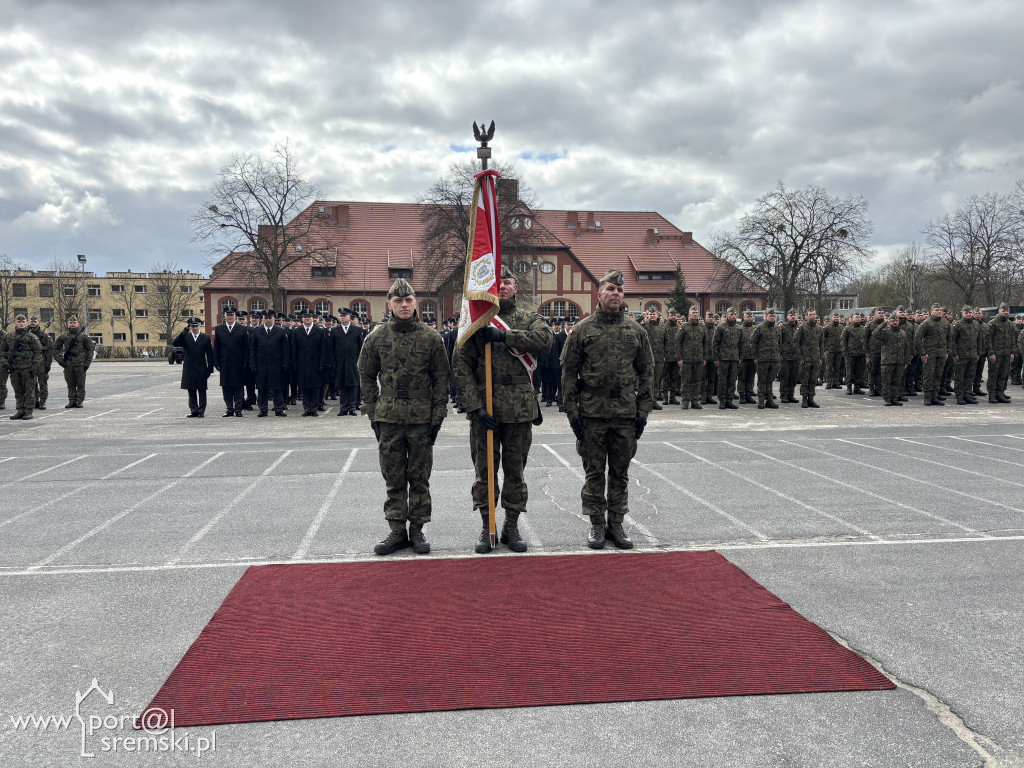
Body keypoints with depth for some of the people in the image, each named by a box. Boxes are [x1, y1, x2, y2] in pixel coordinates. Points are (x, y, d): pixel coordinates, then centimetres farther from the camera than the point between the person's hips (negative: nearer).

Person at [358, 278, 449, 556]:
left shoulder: (431, 338, -1)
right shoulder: (376, 338, 2)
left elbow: (441, 379, 2)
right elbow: (366, 376, 10)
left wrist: (438, 416, -3)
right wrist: (372, 413, 4)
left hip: (421, 418, -1)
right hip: (388, 418, 1)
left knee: (419, 477, 6)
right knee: (394, 478, 7)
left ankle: (417, 530, 17)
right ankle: (397, 531, 17)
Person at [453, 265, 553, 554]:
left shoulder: (529, 320, 8)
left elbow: (545, 339, -16)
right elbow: (461, 366, -4)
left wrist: (504, 336, -22)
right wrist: (475, 406, -13)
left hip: (520, 409, 1)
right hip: (483, 408, -1)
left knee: (515, 469, 9)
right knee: (485, 469, 6)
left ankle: (512, 527, 22)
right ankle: (487, 527, 19)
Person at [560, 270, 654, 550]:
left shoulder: (635, 330, 7)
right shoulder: (582, 329, 0)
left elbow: (646, 371, 9)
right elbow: (569, 371, 0)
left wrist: (644, 410, 2)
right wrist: (572, 411, -6)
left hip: (626, 413, 2)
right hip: (592, 413, -2)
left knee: (620, 471, 10)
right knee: (594, 471, 6)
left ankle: (616, 524, 22)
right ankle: (597, 524, 18)